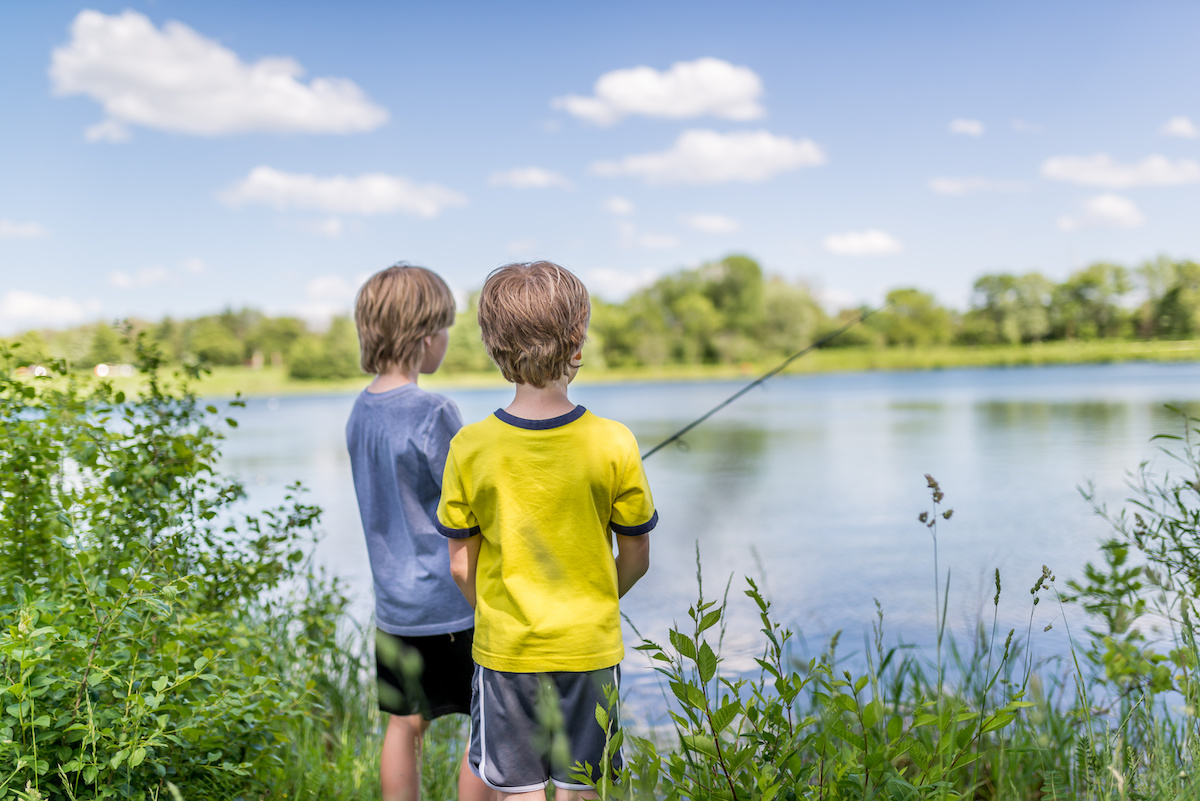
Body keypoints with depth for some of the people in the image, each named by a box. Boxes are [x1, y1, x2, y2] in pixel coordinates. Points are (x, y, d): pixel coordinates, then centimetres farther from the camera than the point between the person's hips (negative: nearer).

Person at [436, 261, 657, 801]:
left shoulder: (469, 448, -12)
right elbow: (635, 558, -3)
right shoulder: (613, 444, -13)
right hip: (591, 648, 0)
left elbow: (461, 565, -4)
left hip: (505, 651, 0)